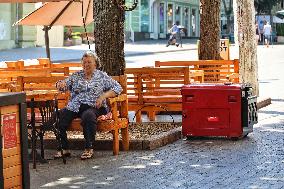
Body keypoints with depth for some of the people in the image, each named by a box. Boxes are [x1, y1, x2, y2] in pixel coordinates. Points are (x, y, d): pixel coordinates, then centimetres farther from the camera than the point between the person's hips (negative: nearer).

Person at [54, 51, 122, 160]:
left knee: (88, 116, -38)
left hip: (92, 107, -3)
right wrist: (60, 84, -10)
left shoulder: (102, 76, 13)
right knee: (60, 115, -26)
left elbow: (118, 88, 6)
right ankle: (64, 149, -20)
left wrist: (103, 96, -8)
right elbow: (64, 85, 15)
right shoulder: (76, 76, 21)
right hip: (74, 107, 3)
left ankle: (89, 149, -28)